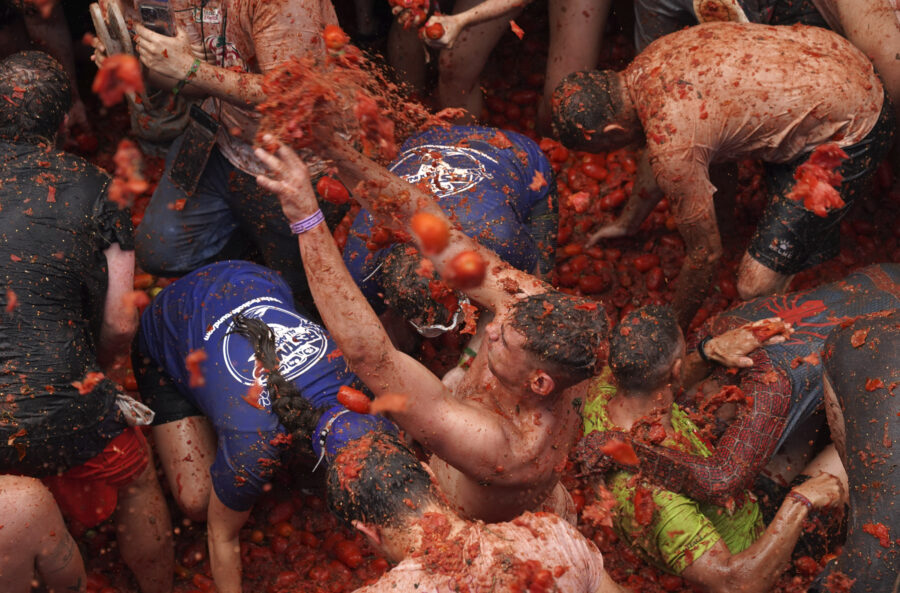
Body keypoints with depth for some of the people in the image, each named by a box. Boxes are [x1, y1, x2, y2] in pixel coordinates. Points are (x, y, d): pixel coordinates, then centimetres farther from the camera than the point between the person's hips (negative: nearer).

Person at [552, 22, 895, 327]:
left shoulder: (672, 144, -27)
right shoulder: (648, 63, 0)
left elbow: (705, 254, -12)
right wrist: (628, 222, 37)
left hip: (849, 134, -9)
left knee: (757, 287, -13)